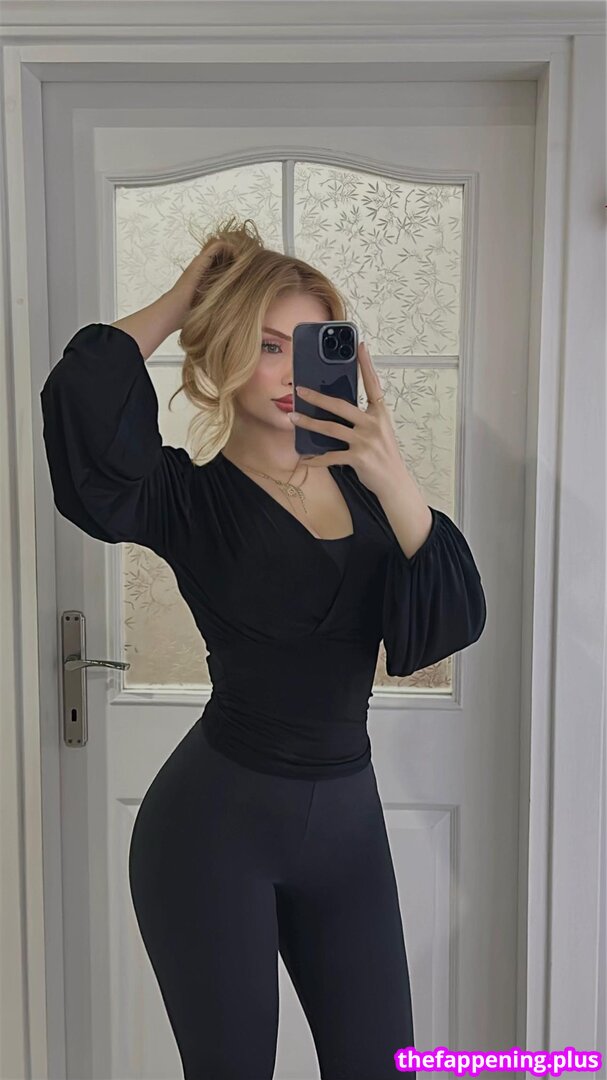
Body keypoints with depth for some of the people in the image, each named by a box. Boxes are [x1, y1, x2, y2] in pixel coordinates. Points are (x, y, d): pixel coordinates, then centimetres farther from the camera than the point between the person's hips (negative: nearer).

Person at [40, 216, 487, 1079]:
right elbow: (82, 396, -30)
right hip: (216, 821, -4)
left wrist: (392, 477, -25)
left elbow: (456, 619, -11)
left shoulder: (359, 483, 2)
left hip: (348, 819, 4)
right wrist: (181, 299, -14)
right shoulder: (192, 496, -10)